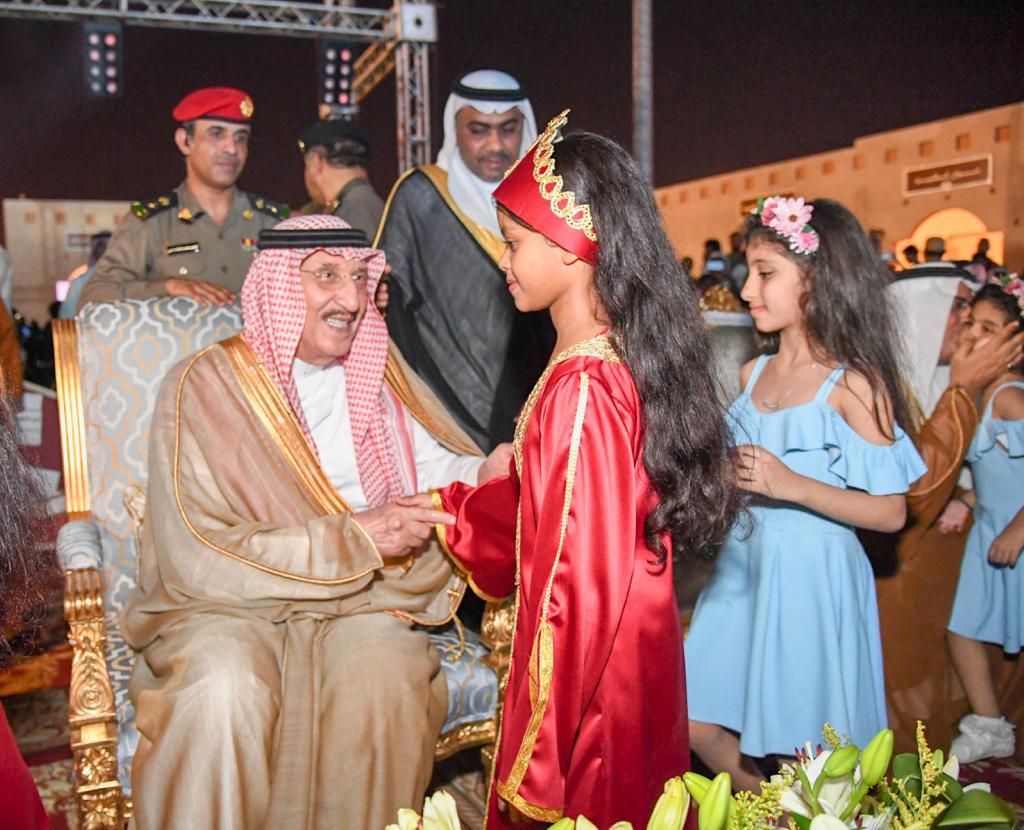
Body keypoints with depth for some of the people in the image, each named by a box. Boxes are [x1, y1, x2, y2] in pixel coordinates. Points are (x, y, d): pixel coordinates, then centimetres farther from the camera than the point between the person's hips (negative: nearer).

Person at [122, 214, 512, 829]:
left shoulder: (376, 369, 9)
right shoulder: (204, 386, -7)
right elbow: (197, 556, -15)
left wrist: (484, 474, -15)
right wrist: (356, 536, -21)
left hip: (359, 601, 3)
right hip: (228, 605, -2)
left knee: (386, 678, -27)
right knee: (225, 691, -32)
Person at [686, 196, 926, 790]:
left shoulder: (854, 384, -11)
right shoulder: (753, 373, 7)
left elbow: (891, 512, -13)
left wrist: (790, 485, -22)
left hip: (812, 578, -6)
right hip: (743, 568, 6)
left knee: (801, 751, 6)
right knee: (699, 723, 11)